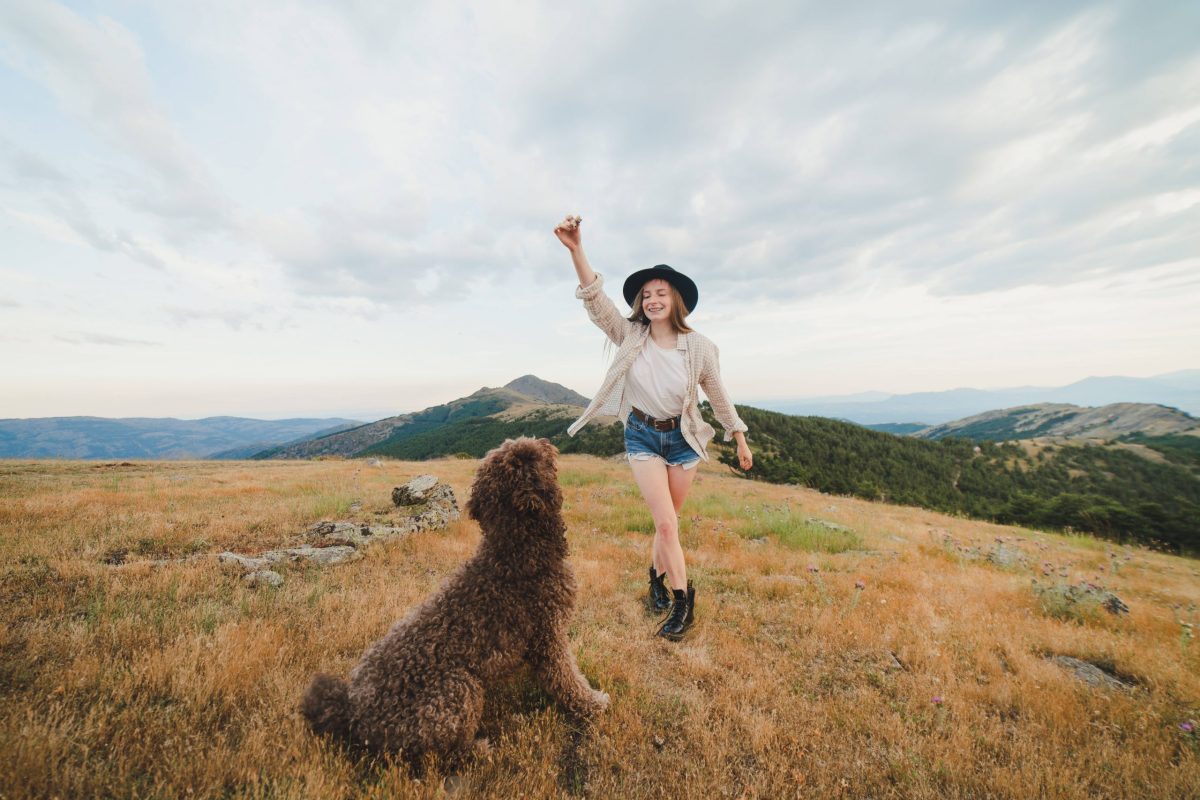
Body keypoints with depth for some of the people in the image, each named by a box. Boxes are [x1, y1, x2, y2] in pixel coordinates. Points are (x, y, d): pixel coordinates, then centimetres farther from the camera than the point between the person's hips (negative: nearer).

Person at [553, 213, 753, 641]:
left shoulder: (698, 346, -10)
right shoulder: (630, 336, -10)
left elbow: (718, 395, 2)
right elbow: (596, 300, -24)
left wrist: (740, 439, 9)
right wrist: (576, 249, -38)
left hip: (682, 437, 1)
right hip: (642, 435, 0)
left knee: (668, 521, 12)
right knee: (666, 523, -7)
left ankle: (657, 574, 40)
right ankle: (683, 602, 11)